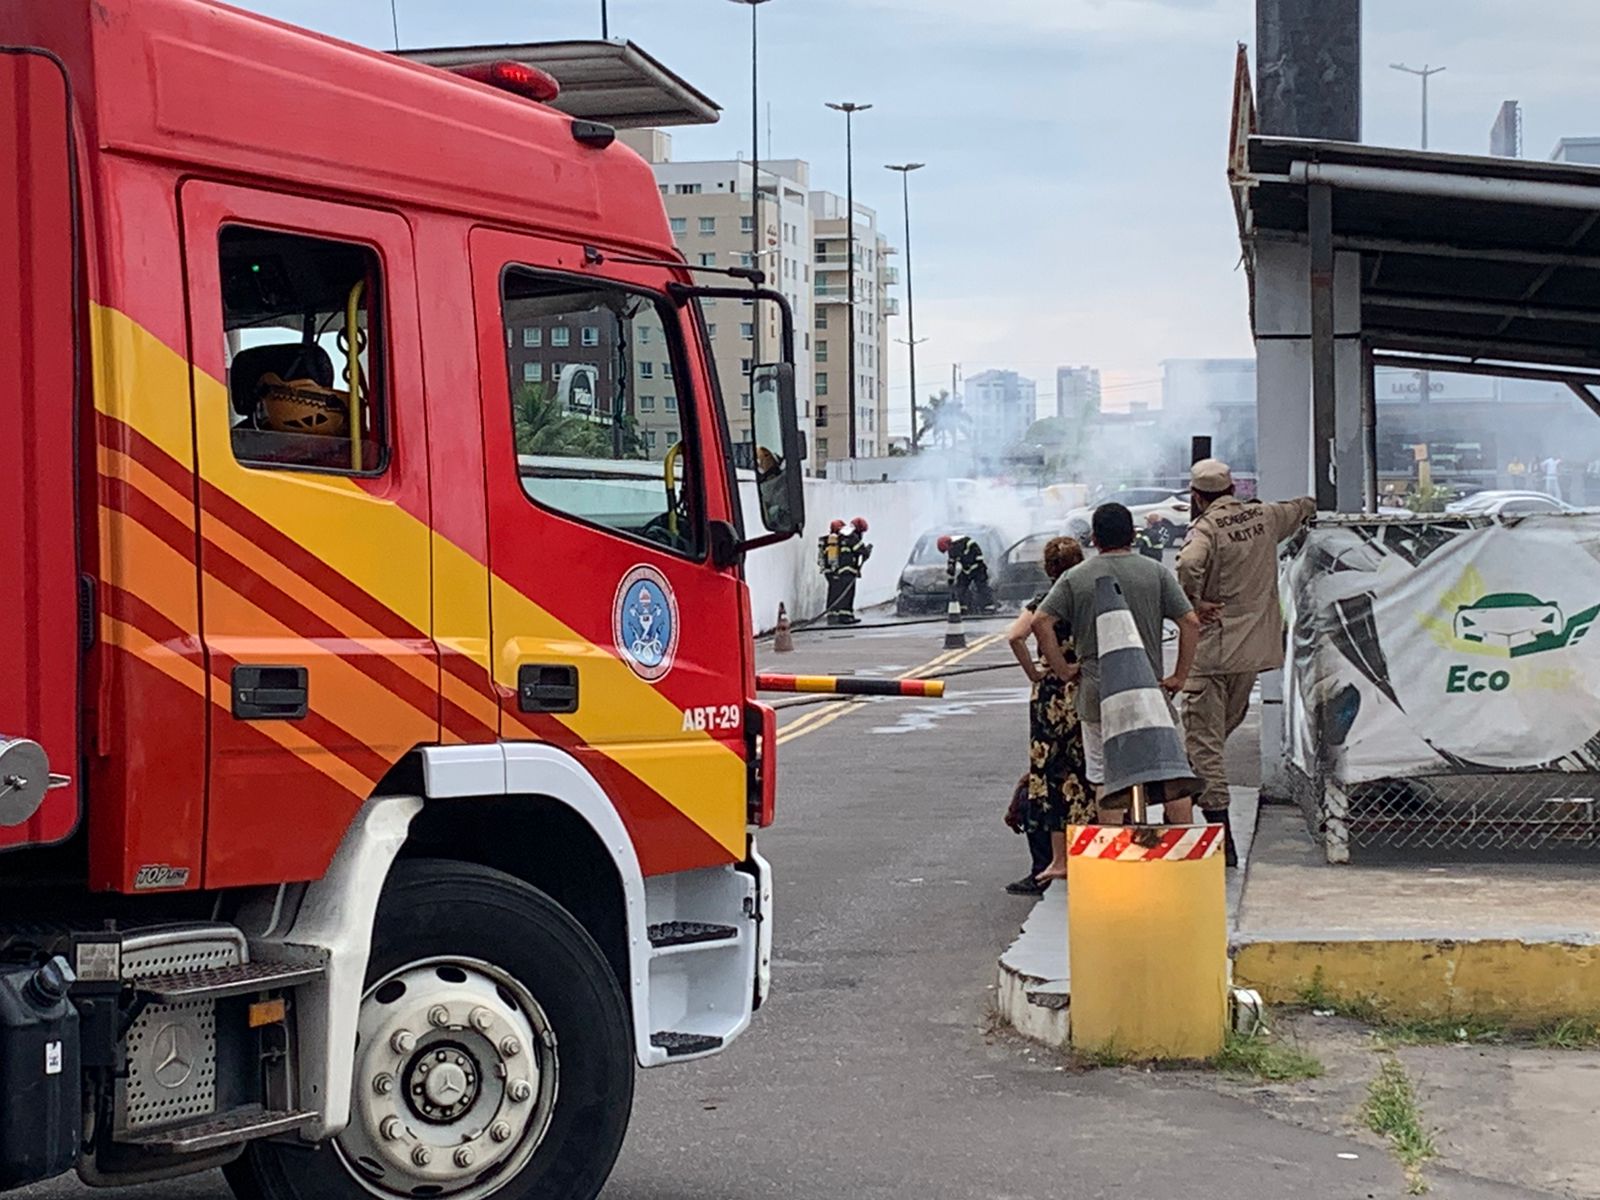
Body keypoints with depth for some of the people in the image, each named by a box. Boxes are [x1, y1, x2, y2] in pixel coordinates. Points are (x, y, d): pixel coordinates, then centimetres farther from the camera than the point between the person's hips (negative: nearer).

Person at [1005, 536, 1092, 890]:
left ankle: (1059, 859, 2)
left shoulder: (1043, 603, -4)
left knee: (1052, 773, 3)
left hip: (1053, 695, -2)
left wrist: (1033, 672, -7)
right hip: (1091, 694, 2)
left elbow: (1015, 636, -19)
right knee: (1085, 771, 10)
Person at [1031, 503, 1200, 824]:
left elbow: (1040, 621, -7)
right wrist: (1180, 676, 1)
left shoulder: (1075, 578, 0)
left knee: (1106, 778, 6)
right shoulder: (1156, 573, 0)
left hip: (1097, 693, 0)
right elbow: (1191, 622, -5)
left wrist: (1063, 670, -1)